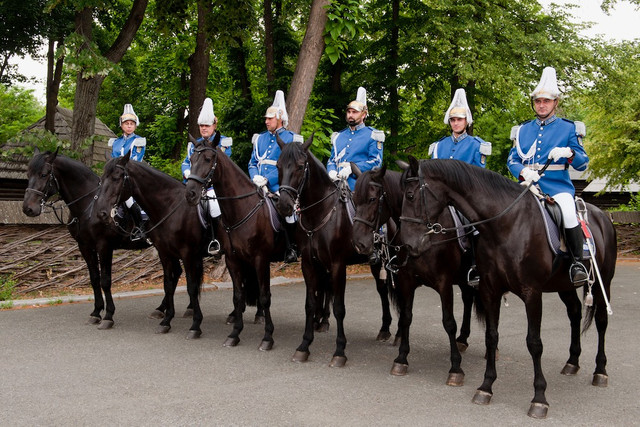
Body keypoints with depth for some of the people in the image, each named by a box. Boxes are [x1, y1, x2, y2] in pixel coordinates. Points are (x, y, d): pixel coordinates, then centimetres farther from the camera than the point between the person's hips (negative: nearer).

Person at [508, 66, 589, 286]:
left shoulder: (569, 129, 9)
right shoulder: (522, 130, 17)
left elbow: (583, 163, 7)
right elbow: (512, 160, 12)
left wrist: (568, 153, -16)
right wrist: (523, 171, -10)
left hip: (558, 187, -3)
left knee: (568, 214, -33)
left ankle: (577, 262, -13)